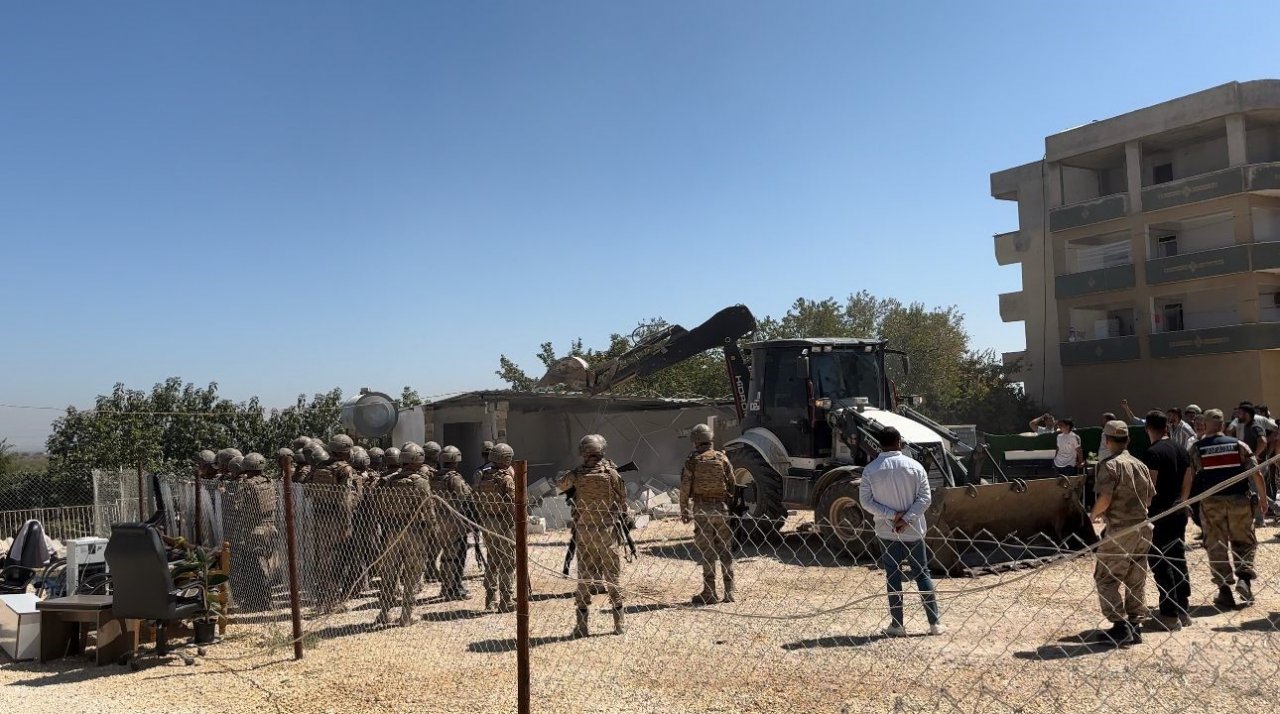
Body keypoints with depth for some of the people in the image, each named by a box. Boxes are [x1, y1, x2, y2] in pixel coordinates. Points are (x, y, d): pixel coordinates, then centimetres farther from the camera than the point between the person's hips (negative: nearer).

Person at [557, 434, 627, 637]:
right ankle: (619, 623, 10)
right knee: (612, 574, 7)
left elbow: (559, 484, 13)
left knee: (584, 575, 8)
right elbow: (622, 498, -1)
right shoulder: (610, 472, -6)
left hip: (584, 529, 1)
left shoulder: (577, 474, -3)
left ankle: (581, 624, 8)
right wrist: (623, 514, 16)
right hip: (607, 528, -1)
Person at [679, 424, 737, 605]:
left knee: (706, 550, 2)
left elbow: (684, 488, -4)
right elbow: (732, 485, 4)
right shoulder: (722, 458, 2)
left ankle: (709, 593, 3)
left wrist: (684, 511, 6)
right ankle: (729, 592, 12)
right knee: (725, 549, 10)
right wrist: (731, 506, 14)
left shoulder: (692, 461, -4)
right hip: (721, 508, 2)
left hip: (701, 509, -2)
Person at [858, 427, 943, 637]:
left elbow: (866, 501, -7)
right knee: (922, 573, 10)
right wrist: (906, 518, -12)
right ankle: (935, 623, 11)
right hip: (914, 531, 1)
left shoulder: (870, 470, -5)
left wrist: (891, 515, -9)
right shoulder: (914, 466, -4)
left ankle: (897, 625, 8)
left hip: (887, 531, -1)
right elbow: (925, 497, -8)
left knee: (893, 576, 6)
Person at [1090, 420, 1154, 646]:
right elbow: (1150, 498, 15)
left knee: (1105, 579, 0)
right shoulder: (1141, 465, 11)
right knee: (1136, 581, 14)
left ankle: (1120, 626, -6)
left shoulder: (1110, 465, -12)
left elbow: (1105, 498, -20)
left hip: (1120, 530, -7)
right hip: (1143, 527, 8)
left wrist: (1094, 514, -2)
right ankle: (1136, 626, 17)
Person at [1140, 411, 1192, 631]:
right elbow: (1187, 483, 14)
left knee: (1160, 563, -2)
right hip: (1179, 511, 8)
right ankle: (1183, 610, 22)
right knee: (1178, 559, 15)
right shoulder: (1181, 450, 8)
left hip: (1159, 513, -8)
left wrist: (1144, 509, -10)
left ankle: (1170, 615, -1)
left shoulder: (1153, 452, -16)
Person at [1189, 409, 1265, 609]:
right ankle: (1244, 577, -5)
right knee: (1245, 543, 16)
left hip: (1211, 503, -1)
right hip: (1239, 502, 1)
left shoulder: (1196, 449, -1)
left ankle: (1225, 592, 6)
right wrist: (1263, 499, 7)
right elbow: (1257, 475, -3)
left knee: (1216, 547, 7)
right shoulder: (1238, 445, 1)